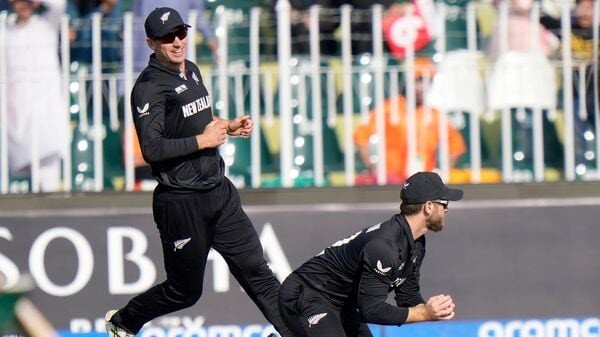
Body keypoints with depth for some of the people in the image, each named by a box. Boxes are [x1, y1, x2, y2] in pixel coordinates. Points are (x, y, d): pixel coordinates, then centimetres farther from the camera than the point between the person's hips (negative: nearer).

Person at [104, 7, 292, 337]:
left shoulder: (191, 70, 11)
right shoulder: (149, 87, -16)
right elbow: (152, 149, -26)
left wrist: (228, 126, 9)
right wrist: (203, 140, -19)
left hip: (220, 193, 7)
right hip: (182, 204, -7)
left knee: (257, 272, 4)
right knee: (184, 290, 7)